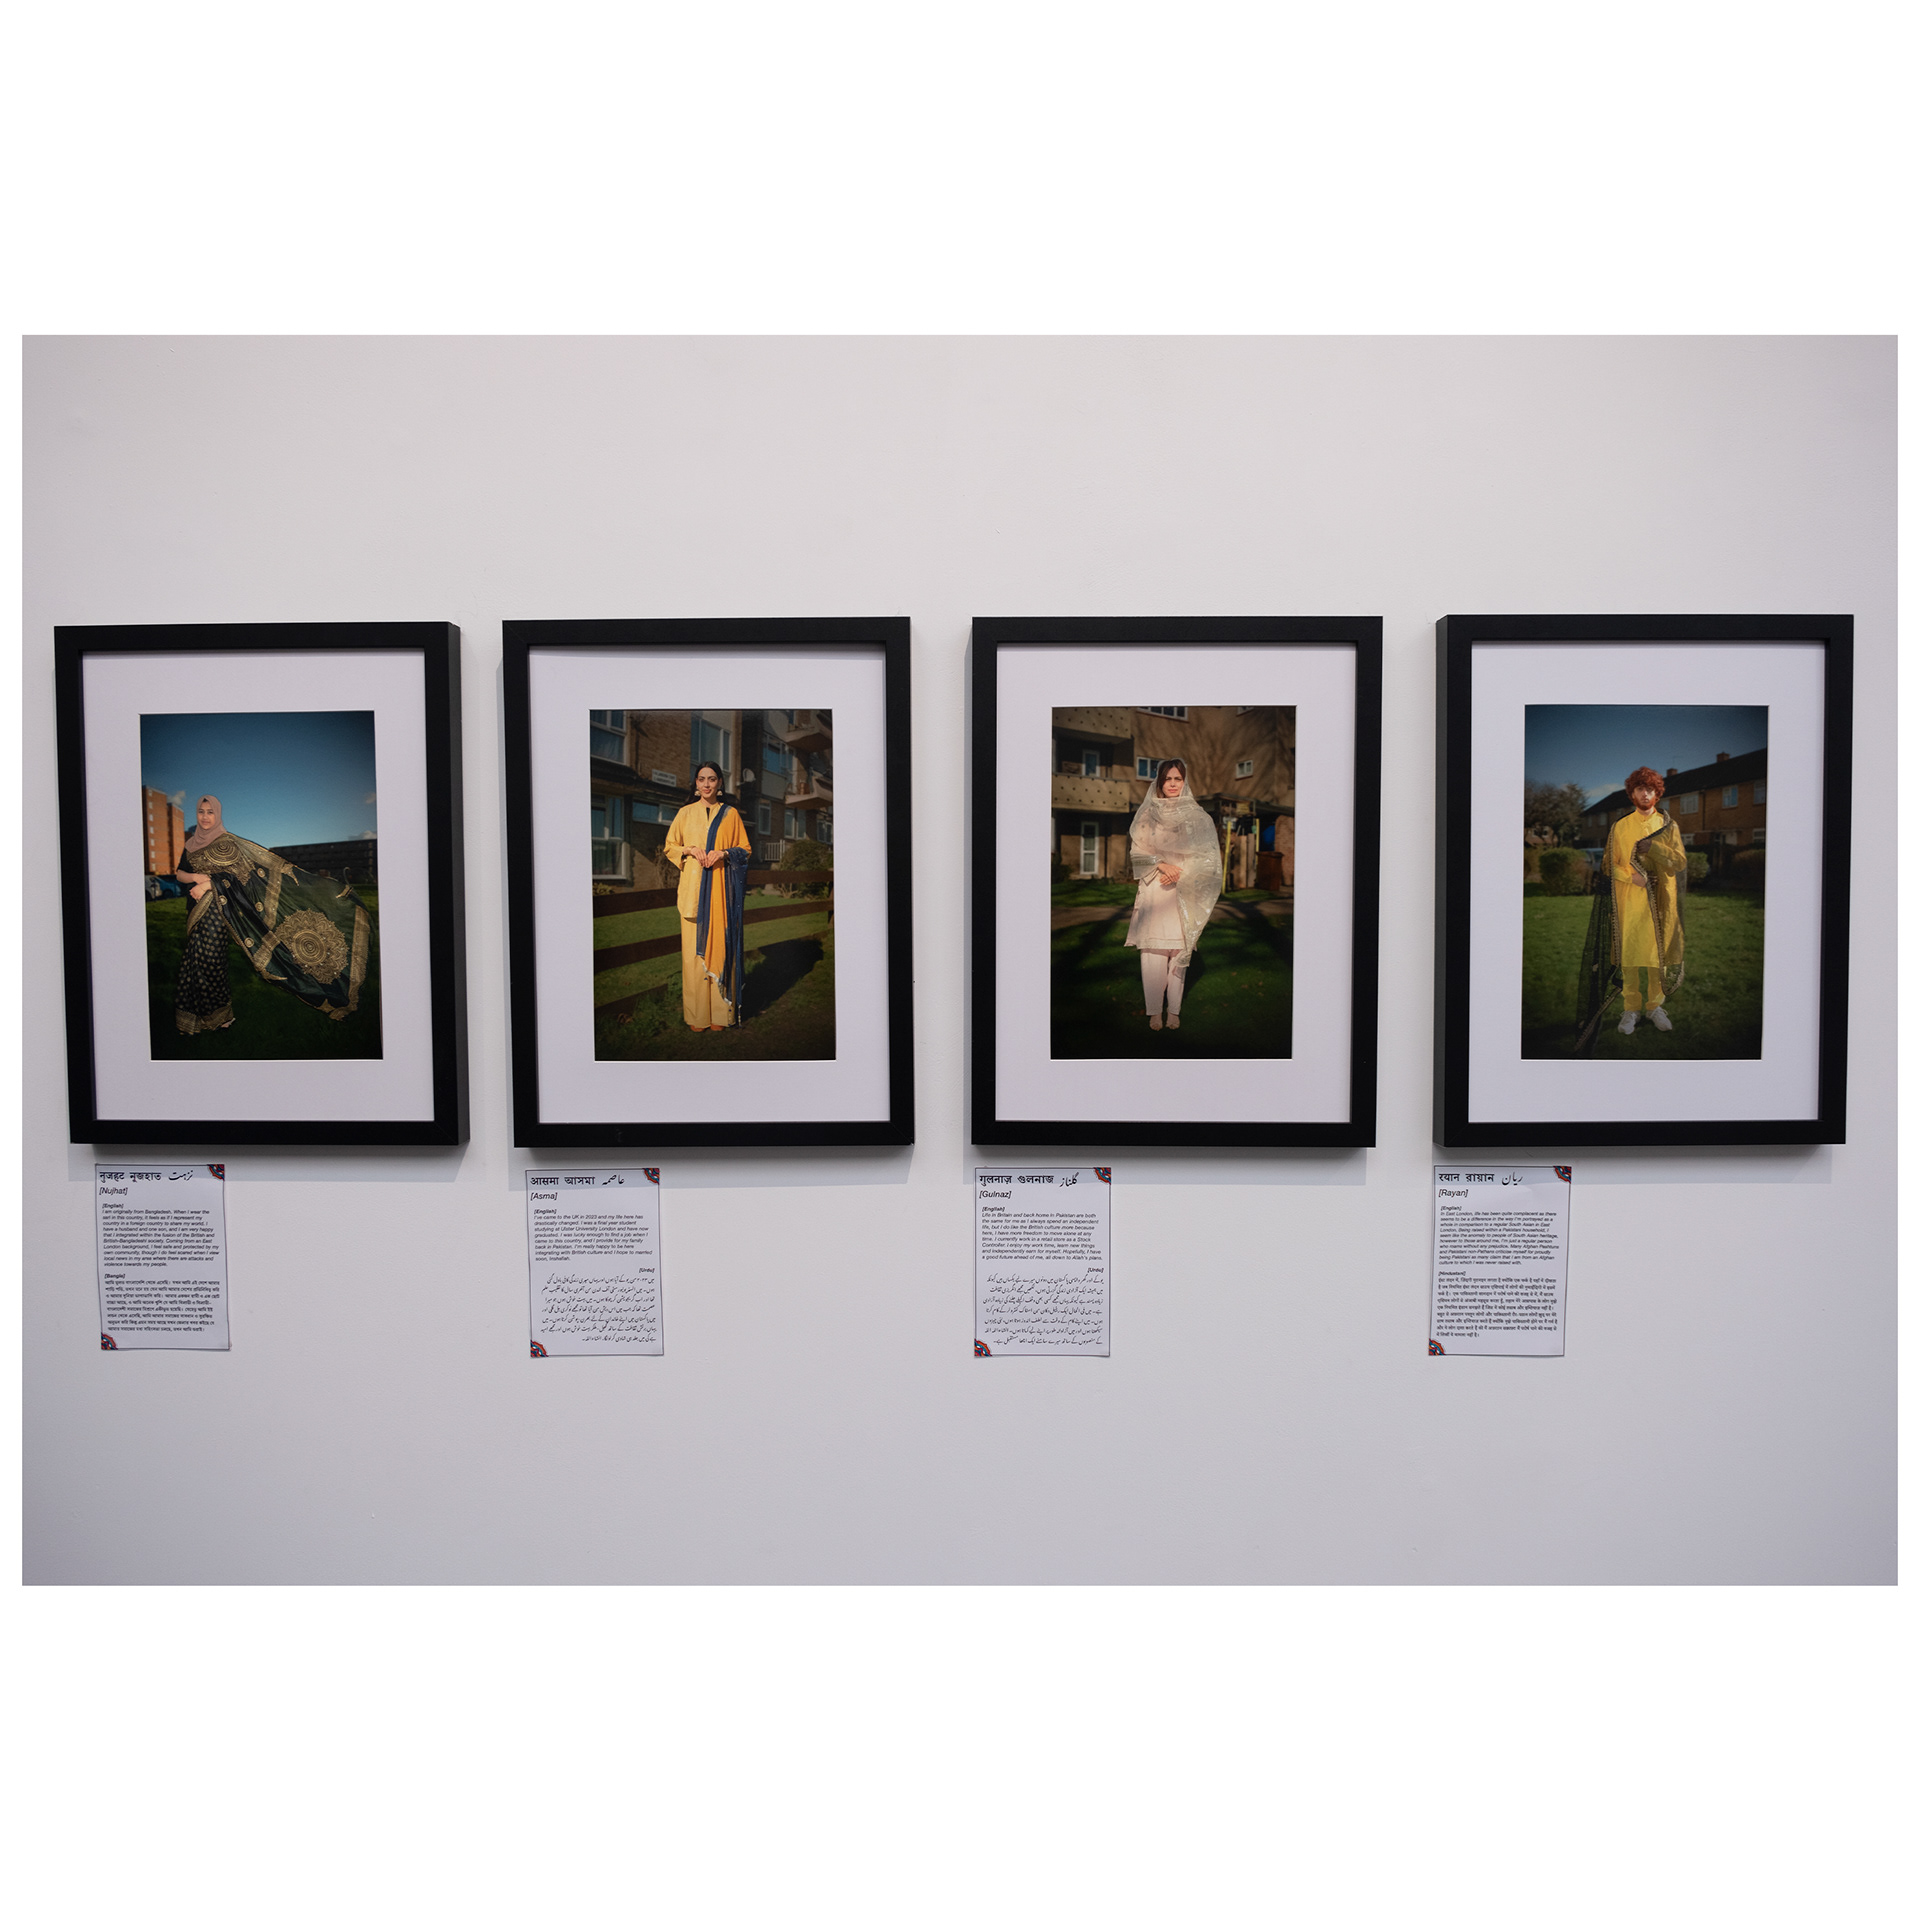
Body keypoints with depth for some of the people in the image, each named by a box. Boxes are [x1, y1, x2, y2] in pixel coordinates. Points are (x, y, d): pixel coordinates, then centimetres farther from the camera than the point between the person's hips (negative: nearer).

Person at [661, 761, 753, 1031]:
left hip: (721, 889, -1)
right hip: (693, 887, 1)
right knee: (694, 948, -3)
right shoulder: (685, 813, 11)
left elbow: (745, 849, 10)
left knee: (720, 944, -3)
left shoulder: (730, 813, 9)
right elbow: (669, 847, 14)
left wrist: (723, 852, -9)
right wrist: (690, 850, -6)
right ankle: (697, 1014, 3)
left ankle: (720, 1011, 4)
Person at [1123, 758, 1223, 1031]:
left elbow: (1205, 853, 3)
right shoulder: (1148, 814, 7)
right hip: (1154, 888, 0)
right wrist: (1162, 865, -12)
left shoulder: (1195, 814, 6)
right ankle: (1153, 1010, -1)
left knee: (1179, 948, -2)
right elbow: (1138, 850, 4)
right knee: (1153, 950, -6)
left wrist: (1179, 871, -10)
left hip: (1184, 891, 0)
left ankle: (1174, 1009, 5)